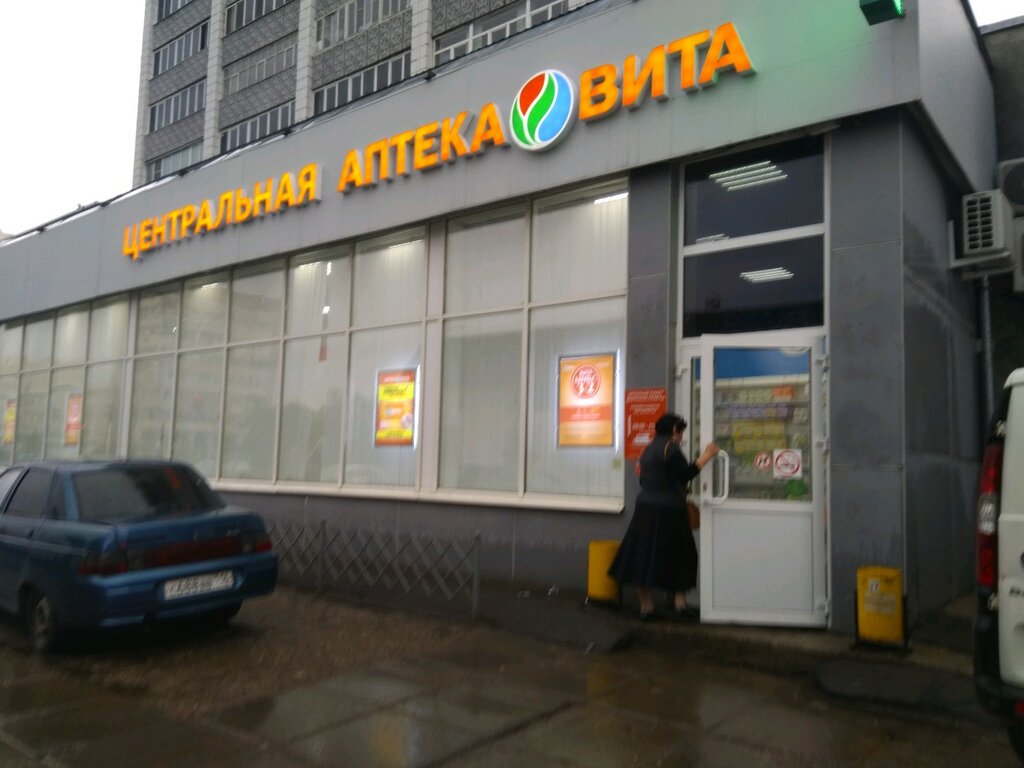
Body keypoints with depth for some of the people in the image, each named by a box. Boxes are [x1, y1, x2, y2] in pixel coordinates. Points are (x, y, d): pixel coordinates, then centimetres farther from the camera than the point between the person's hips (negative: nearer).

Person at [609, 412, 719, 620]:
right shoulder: (670, 447, -11)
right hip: (668, 510, -7)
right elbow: (686, 473, -17)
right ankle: (679, 600, 8)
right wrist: (706, 456, -10)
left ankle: (646, 605, 12)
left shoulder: (648, 449, 15)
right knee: (679, 554, 9)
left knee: (644, 555, 8)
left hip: (645, 507, 7)